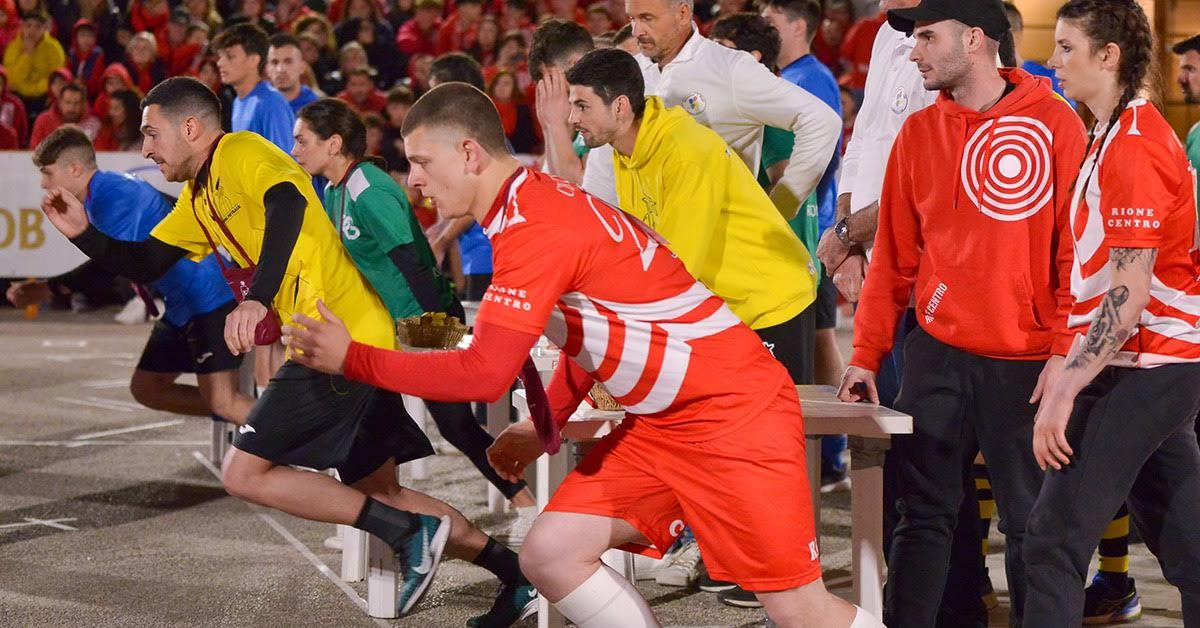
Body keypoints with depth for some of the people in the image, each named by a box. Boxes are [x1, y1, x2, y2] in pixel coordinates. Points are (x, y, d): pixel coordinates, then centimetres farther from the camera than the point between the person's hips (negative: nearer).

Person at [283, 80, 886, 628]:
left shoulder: (533, 227, -20)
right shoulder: (538, 202, 10)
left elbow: (485, 373, -23)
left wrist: (351, 357, -17)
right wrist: (545, 426, 20)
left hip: (733, 410, -10)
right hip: (661, 419, 10)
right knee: (550, 555, 1)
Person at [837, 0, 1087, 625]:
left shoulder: (1054, 123, -4)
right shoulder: (918, 132, 8)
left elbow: (1077, 247, -6)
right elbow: (894, 257, 12)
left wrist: (1066, 351, -12)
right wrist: (866, 355, 7)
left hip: (1026, 362, -3)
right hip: (936, 355, 4)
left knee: (1030, 522, 3)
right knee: (923, 514, 4)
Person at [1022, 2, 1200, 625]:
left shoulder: (1132, 146, -16)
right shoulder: (1120, 135, 15)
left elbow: (1129, 295, -22)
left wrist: (1066, 389, -23)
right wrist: (1068, 371, 16)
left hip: (1143, 369, -10)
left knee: (1056, 536, -11)